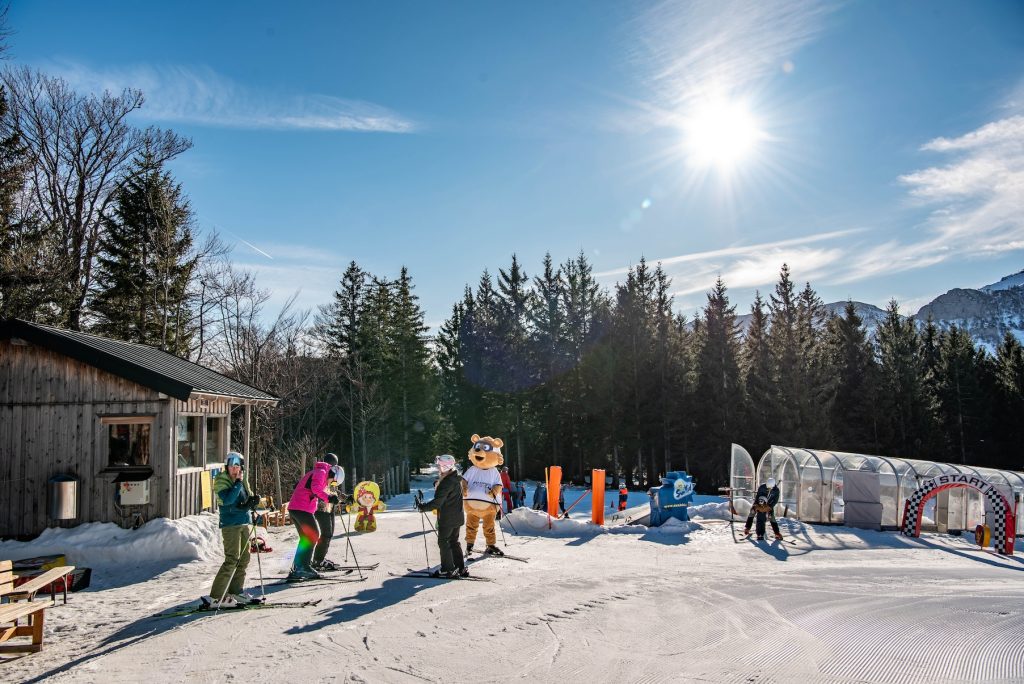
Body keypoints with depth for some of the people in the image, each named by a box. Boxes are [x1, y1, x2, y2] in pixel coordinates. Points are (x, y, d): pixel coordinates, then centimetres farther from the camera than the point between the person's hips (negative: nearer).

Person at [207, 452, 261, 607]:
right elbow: (227, 500, -23)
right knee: (232, 559, -12)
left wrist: (253, 500, -3)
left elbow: (249, 497, 20)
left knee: (244, 559, 11)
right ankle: (216, 597, -7)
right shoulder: (221, 481, -8)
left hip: (245, 523, 8)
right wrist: (238, 483, -20)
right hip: (230, 524, -8)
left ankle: (235, 592, 22)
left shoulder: (243, 481, 12)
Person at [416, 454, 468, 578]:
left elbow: (437, 502, -23)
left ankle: (448, 570, 6)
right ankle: (461, 568, 20)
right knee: (454, 541, 18)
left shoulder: (446, 482, -23)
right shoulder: (456, 479, 8)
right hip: (457, 517, 9)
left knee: (444, 542, 3)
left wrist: (422, 507, -12)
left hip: (447, 518, -9)